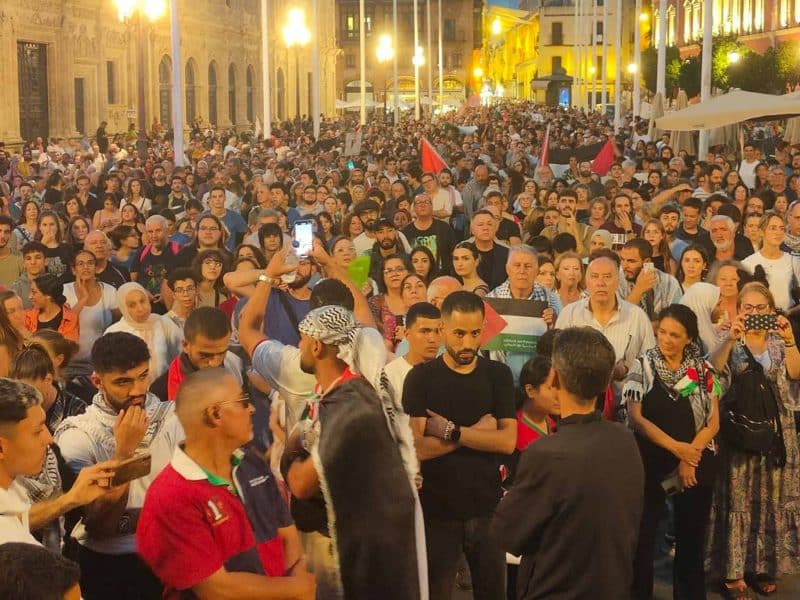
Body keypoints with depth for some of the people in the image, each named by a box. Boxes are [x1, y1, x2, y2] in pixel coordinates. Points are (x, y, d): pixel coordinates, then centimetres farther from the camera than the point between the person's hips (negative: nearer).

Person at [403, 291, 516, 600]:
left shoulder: (498, 375, 2)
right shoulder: (421, 377, -5)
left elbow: (507, 441, -8)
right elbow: (418, 447, -15)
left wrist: (450, 431, -16)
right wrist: (477, 431, -13)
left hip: (487, 507, 2)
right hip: (437, 509, -2)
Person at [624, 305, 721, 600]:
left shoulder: (703, 370, 3)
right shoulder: (643, 365, -2)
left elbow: (713, 422, 1)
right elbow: (635, 417, -10)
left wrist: (689, 458, -12)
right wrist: (677, 448, -16)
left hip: (696, 463, 2)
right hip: (651, 462, -2)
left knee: (691, 535, 8)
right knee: (643, 534, -1)